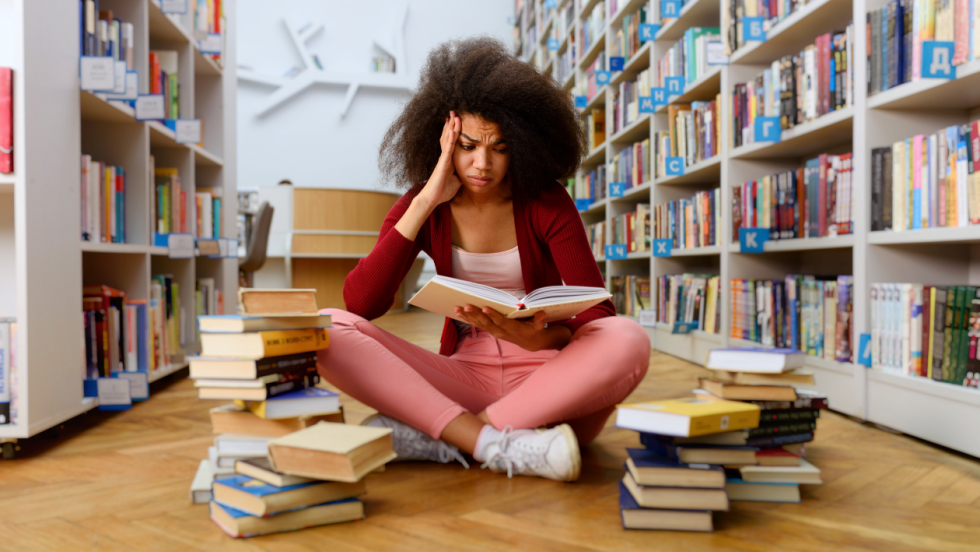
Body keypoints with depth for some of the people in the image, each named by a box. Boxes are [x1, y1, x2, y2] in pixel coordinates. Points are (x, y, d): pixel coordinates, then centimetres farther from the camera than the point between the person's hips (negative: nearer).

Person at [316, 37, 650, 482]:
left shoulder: (546, 203, -4)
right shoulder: (421, 207, 1)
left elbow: (598, 312, -10)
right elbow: (360, 303, -14)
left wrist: (542, 339, -32)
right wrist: (425, 203, -18)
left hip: (544, 373, 0)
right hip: (464, 375, 1)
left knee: (627, 341, -33)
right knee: (329, 329, -21)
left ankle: (439, 435, -29)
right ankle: (496, 445, -31)